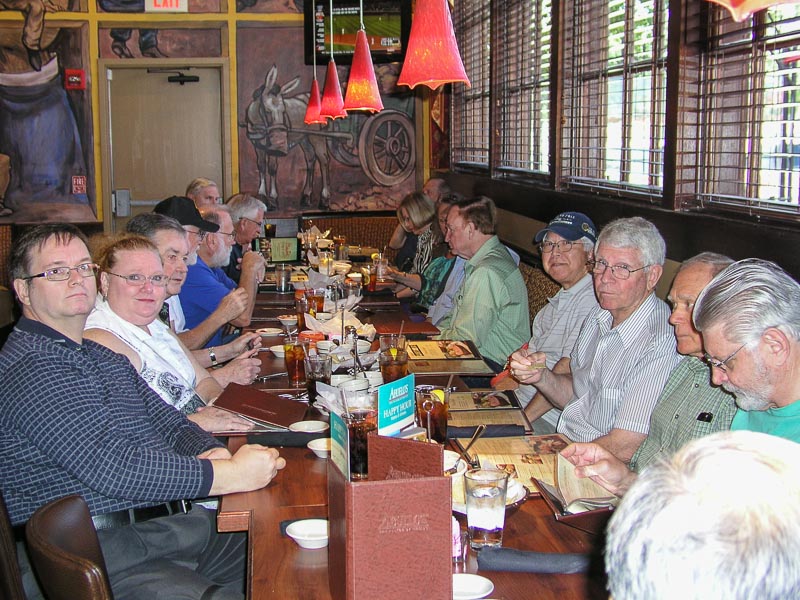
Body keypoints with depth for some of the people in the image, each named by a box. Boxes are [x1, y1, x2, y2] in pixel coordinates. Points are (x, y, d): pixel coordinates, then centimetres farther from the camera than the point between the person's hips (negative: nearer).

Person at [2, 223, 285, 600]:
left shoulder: (102, 356, 20)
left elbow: (168, 422, 19)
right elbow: (112, 467, -22)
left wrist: (212, 452, -4)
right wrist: (232, 473, -20)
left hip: (168, 522, 9)